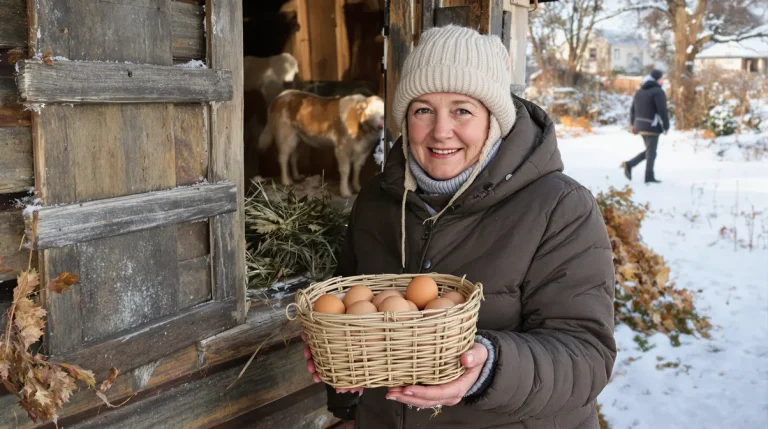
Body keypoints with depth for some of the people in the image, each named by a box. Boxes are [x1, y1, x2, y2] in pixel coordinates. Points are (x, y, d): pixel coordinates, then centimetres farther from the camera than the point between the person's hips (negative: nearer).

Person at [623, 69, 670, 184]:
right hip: (652, 126, -8)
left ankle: (629, 165, 3)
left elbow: (633, 109, 14)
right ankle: (649, 177, 3)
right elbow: (662, 111, -16)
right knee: (651, 152, 0)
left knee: (649, 151, 17)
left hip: (640, 125, 8)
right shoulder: (658, 92, -11)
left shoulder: (640, 91, 12)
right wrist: (666, 126, -7)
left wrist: (633, 124, 18)